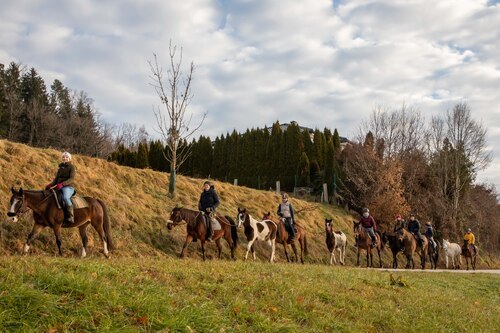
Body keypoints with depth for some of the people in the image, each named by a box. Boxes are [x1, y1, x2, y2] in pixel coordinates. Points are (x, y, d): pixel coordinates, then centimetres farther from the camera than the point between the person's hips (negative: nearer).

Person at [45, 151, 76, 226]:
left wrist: (62, 184, -27)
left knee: (65, 197, -38)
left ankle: (70, 217, -37)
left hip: (68, 187, -8)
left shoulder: (72, 167, 0)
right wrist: (50, 185, -1)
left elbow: (72, 179, -13)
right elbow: (56, 179, 19)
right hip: (58, 187, 8)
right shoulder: (60, 168, 20)